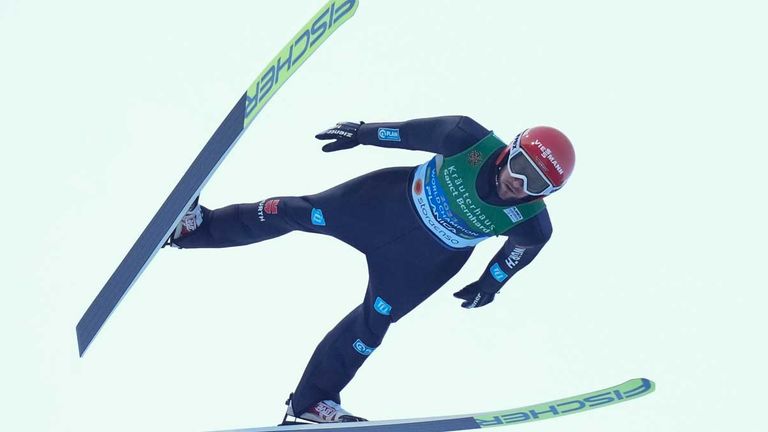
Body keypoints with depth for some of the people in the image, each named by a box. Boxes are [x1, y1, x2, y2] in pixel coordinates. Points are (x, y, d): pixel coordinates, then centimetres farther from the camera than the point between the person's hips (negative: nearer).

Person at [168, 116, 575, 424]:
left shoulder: (530, 221, -24)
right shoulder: (470, 140, -29)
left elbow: (527, 245, -1)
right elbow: (415, 132, -14)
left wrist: (491, 283, 4)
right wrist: (362, 133, -8)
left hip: (426, 259, 0)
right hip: (395, 197, 0)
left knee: (373, 322, 0)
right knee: (299, 212, 3)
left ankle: (312, 399, 18)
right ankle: (200, 226, 20)